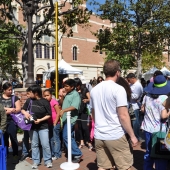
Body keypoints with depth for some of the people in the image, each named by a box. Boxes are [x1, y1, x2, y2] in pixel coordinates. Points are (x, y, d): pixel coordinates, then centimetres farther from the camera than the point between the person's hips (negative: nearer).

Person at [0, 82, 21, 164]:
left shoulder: (15, 98, 0)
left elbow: (18, 109, -7)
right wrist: (10, 109, -12)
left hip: (12, 121, -2)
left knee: (13, 138, 0)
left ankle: (15, 155, 12)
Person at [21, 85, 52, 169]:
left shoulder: (45, 102, -10)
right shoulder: (29, 100, -1)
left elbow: (49, 115, -6)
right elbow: (22, 109, 10)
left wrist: (40, 120, -19)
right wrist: (25, 113, -12)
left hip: (43, 126, -3)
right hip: (32, 126, 3)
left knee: (45, 144, -2)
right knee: (34, 145, 11)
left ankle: (48, 161, 15)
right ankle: (36, 161, 24)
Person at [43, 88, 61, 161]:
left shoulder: (54, 102, -14)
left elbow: (58, 113, -15)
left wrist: (55, 123, -14)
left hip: (55, 124, -7)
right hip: (49, 124, 8)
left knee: (56, 139, 1)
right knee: (51, 139, 15)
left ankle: (57, 154, 10)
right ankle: (52, 153, 26)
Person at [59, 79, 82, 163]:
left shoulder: (75, 94, -12)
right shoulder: (67, 94, 15)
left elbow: (74, 106, -27)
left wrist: (63, 110, -35)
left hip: (70, 119, -9)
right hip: (65, 119, 9)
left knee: (66, 137, -11)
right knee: (69, 137, 13)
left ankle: (77, 154, -1)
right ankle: (74, 153, 24)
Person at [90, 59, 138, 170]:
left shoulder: (94, 90, 7)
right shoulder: (118, 89, -13)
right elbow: (123, 116, -17)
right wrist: (132, 136, -8)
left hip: (99, 136, 6)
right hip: (116, 136, -6)